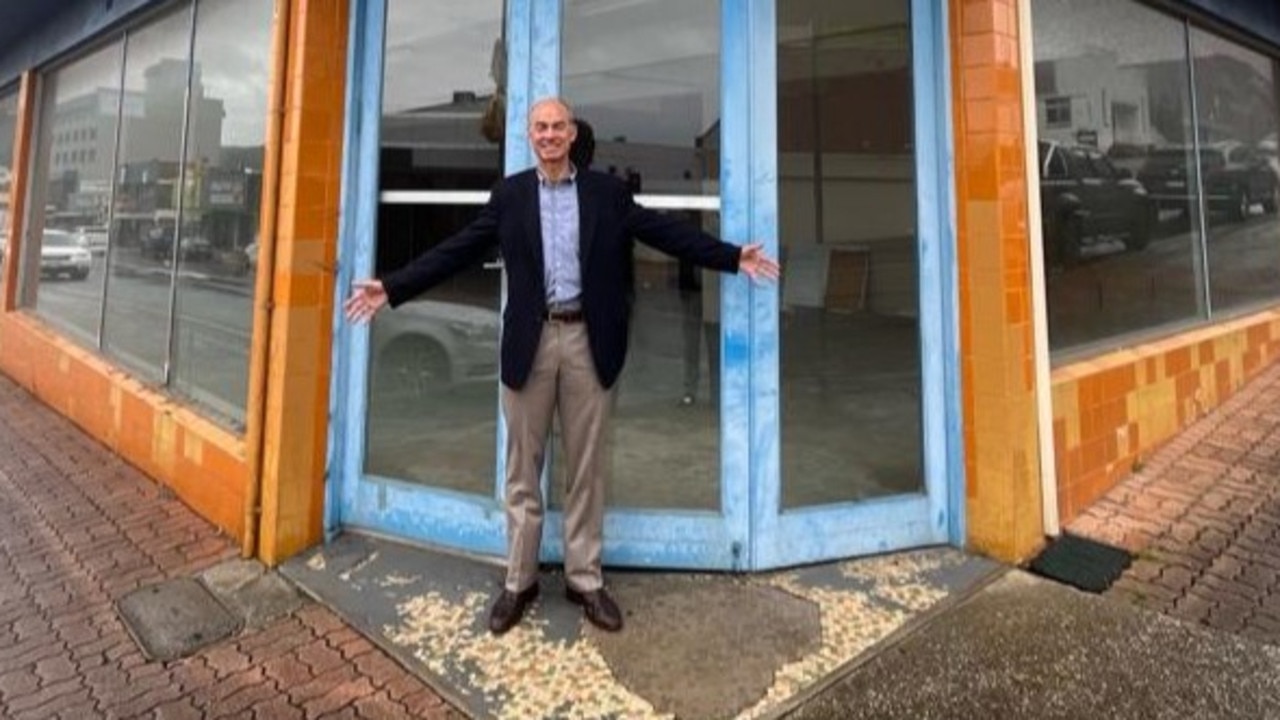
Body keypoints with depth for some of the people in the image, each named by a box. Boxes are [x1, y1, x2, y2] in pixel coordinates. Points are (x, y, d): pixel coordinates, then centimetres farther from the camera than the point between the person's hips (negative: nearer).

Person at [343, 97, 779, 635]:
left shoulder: (607, 192, 7)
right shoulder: (509, 194, 8)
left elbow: (667, 233, 4)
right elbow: (458, 250, 4)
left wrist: (734, 257, -2)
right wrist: (392, 287, -3)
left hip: (587, 341, 0)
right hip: (530, 341, 1)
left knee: (586, 469, 9)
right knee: (522, 469, 8)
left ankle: (584, 579, 23)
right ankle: (519, 581, 23)